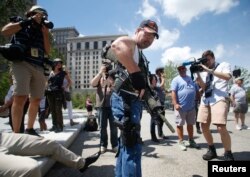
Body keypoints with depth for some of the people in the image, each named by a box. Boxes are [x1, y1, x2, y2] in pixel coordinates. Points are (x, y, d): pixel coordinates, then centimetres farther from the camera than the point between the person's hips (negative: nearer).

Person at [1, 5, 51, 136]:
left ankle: (29, 129, 13)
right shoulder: (20, 22, 15)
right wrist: (28, 21, -2)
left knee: (36, 100, 2)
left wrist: (45, 33, 8)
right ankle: (16, 134, -15)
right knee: (20, 97, -18)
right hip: (22, 63, -5)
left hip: (39, 67, 5)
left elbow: (47, 51, 16)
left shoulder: (41, 31, 25)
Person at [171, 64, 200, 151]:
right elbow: (173, 92, -11)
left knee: (190, 124, 14)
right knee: (180, 124, 1)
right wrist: (175, 104, -21)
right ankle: (181, 142, 12)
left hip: (191, 106, 5)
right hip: (181, 106, -5)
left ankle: (191, 141, 26)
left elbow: (197, 91, 19)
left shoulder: (191, 78, 15)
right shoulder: (176, 80, -2)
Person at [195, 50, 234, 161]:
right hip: (205, 100, 6)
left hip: (219, 99, -5)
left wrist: (209, 70, -15)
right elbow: (203, 87, 10)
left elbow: (227, 77, -12)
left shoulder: (224, 65, 9)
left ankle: (228, 155, 2)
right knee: (204, 127, 5)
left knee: (221, 128, -18)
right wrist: (198, 74, -3)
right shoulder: (204, 72, 20)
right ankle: (212, 150, 26)